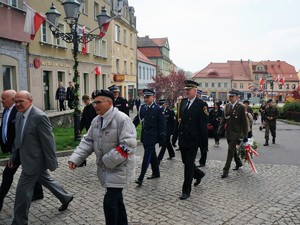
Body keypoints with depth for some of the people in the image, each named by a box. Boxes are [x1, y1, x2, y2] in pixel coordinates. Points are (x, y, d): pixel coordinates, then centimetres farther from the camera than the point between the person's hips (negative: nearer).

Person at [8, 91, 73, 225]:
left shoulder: (39, 116, -23)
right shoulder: (19, 114, 4)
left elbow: (48, 141, -20)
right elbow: (18, 138, 13)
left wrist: (51, 162, -17)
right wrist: (14, 156, 13)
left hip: (34, 160, -9)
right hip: (29, 158, 9)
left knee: (22, 190, 1)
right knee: (46, 180, 23)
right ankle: (65, 198, 44)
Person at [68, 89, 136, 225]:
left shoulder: (122, 119, -20)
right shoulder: (96, 120, 6)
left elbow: (128, 145, -25)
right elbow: (88, 141, 9)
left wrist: (108, 161, -23)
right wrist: (75, 158, -4)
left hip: (119, 167, -8)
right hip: (105, 168, 8)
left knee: (109, 202, -8)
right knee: (116, 199, 21)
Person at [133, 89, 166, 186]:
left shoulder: (158, 109, -9)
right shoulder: (142, 107, 6)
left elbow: (162, 125, -9)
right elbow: (136, 120, 8)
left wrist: (162, 139, -11)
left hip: (152, 137, -6)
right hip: (144, 136, 6)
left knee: (147, 157, -7)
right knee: (152, 156, 19)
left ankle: (141, 178, -5)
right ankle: (156, 173, 34)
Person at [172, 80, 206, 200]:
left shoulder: (200, 105, -9)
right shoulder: (182, 102, 7)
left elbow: (203, 124, -10)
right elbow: (178, 120, 9)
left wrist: (204, 141, -12)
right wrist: (175, 136, 8)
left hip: (193, 140, -6)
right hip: (182, 139, 6)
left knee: (189, 164, 0)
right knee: (186, 162, 18)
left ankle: (186, 190, 12)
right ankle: (199, 174, 46)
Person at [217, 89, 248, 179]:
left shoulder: (241, 107, -8)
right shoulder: (226, 106, 7)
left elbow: (244, 122, -7)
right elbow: (223, 119, 11)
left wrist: (245, 135, -8)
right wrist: (220, 130, 4)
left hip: (236, 133, -6)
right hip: (228, 132, 6)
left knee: (230, 150, -9)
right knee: (233, 150, 18)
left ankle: (226, 170, -3)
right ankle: (238, 163, 40)